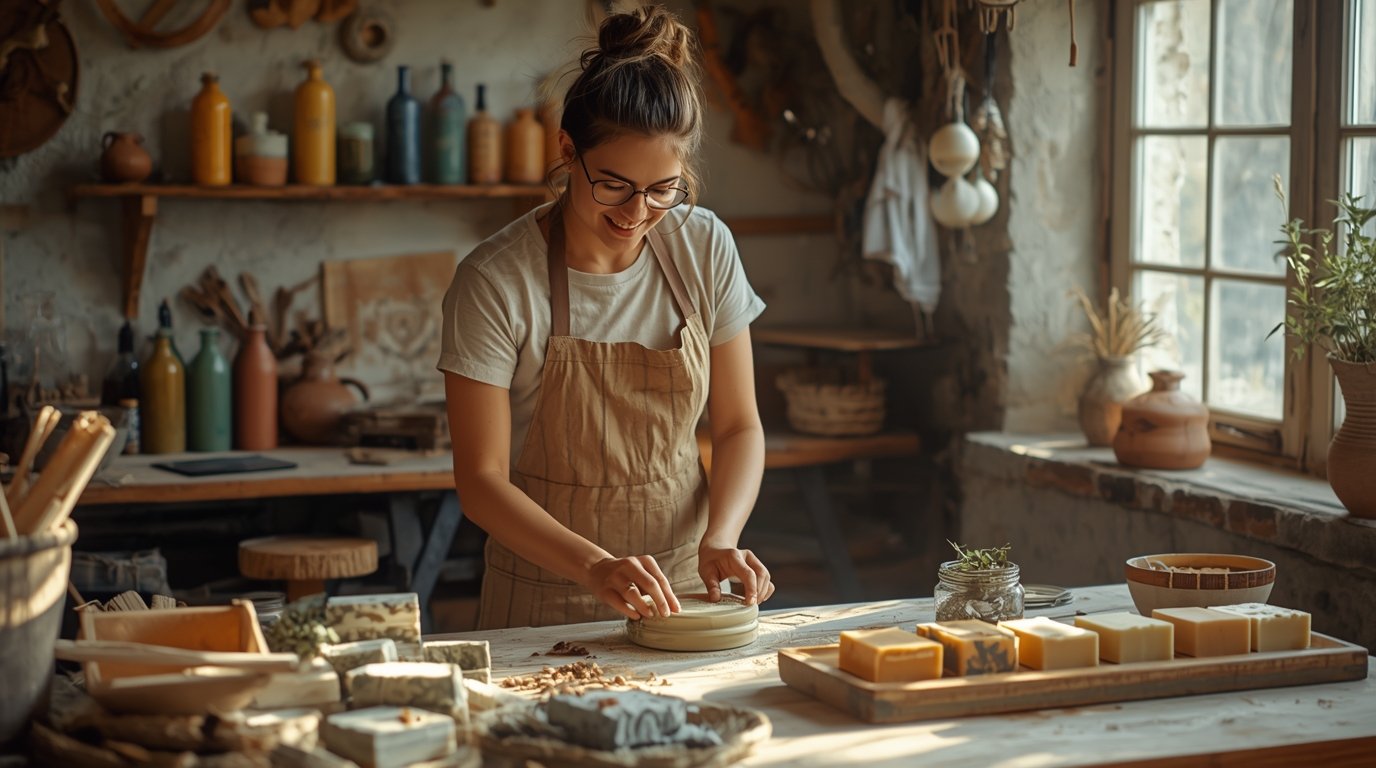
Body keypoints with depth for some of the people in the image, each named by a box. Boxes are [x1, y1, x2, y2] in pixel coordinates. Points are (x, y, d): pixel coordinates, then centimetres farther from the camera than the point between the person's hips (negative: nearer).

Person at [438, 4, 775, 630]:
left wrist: (721, 540, -11)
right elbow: (481, 481, -11)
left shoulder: (705, 250, 0)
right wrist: (595, 567, -25)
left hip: (681, 590, 2)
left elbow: (739, 427, 6)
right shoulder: (495, 282, -12)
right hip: (545, 607, -2)